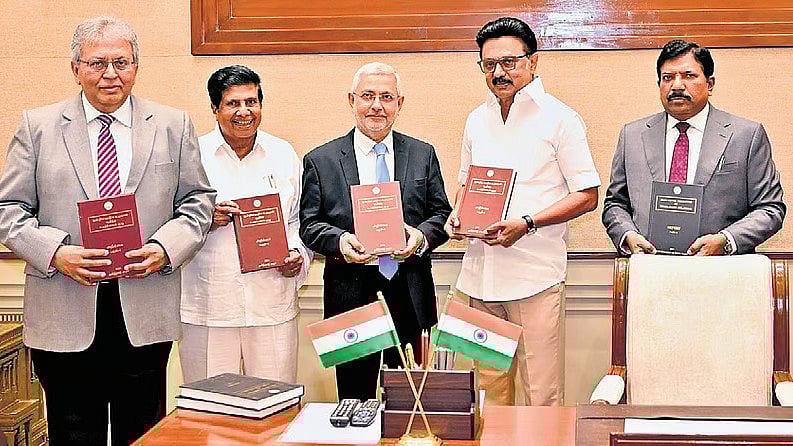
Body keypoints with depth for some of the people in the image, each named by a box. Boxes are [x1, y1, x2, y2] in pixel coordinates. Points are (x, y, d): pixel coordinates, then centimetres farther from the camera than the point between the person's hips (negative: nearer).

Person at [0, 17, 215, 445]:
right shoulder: (37, 126, 5)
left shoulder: (174, 126, 7)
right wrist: (56, 252, -14)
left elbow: (198, 202, 8)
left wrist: (165, 249, -10)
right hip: (64, 315, 0)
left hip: (146, 313, 1)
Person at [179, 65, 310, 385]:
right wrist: (206, 219, -16)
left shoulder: (284, 155, 10)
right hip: (207, 307, -2)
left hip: (273, 307, 2)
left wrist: (298, 255, -2)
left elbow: (299, 219, 16)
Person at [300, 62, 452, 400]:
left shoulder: (423, 155, 11)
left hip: (409, 296, 1)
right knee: (355, 401, 4)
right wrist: (339, 241, -17)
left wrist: (421, 237, -12)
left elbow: (441, 214, 10)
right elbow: (308, 223, 3)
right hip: (351, 295, -1)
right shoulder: (320, 161, 6)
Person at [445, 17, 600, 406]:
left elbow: (587, 195, -5)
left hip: (535, 275, -5)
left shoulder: (558, 118, -3)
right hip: (481, 272, 5)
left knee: (541, 395, -3)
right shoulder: (477, 120, 15)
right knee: (489, 385, 11)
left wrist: (526, 223, -17)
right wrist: (458, 214, 4)